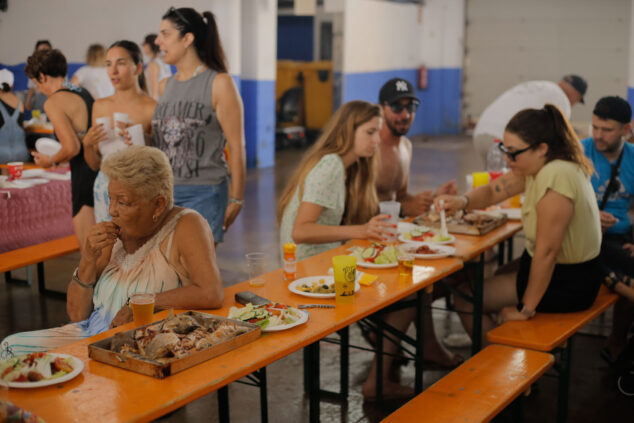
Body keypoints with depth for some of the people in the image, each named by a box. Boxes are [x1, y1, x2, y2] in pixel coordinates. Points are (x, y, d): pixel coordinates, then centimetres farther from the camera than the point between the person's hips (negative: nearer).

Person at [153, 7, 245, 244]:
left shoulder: (219, 84, -6)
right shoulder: (166, 86, 13)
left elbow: (236, 146, -7)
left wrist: (236, 199, -7)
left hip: (203, 195, -6)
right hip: (165, 192, 6)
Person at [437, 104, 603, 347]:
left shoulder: (555, 176, -31)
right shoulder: (539, 166, -1)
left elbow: (547, 251, -29)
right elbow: (492, 191, 8)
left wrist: (525, 308, -21)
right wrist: (462, 200, -14)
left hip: (567, 285, -10)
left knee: (465, 299, 1)